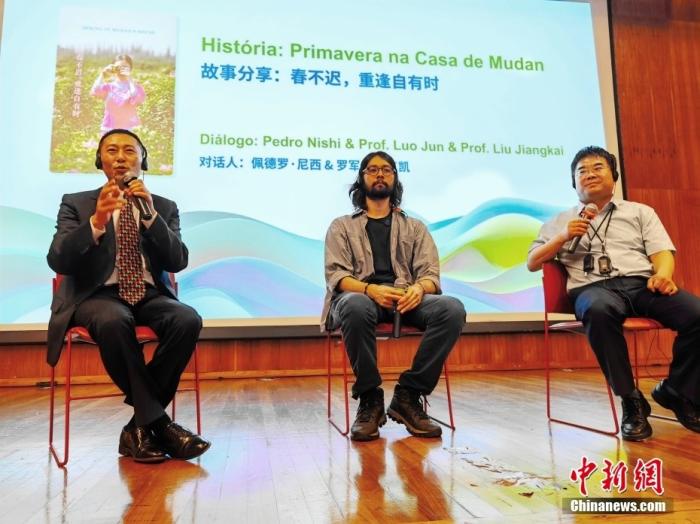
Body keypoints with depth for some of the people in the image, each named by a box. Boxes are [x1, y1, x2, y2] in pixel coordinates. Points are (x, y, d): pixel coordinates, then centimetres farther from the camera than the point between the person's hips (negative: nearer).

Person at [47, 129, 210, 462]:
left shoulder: (164, 207, 13)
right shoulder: (76, 204, 9)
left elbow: (178, 262, -1)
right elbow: (57, 262, -5)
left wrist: (150, 215, -14)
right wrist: (96, 222, -21)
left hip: (150, 295, 2)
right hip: (98, 296, -2)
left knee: (188, 320, -31)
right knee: (113, 321, -38)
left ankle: (141, 423, -15)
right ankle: (158, 420, -20)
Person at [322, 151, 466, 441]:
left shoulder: (415, 227, 24)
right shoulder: (342, 226, 18)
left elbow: (430, 273, 10)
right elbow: (336, 275, 2)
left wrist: (419, 288, -16)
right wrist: (371, 289, -20)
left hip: (407, 298, 2)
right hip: (359, 296, -2)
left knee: (453, 309, -29)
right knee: (356, 306, -40)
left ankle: (408, 396, -17)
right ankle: (369, 399, -19)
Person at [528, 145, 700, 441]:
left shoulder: (640, 212, 25)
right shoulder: (560, 222, 22)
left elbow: (662, 252, 11)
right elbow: (532, 264, 15)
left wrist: (663, 273, -13)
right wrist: (563, 237, 0)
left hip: (642, 283, 2)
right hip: (594, 287, -2)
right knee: (598, 311, -40)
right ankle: (631, 400, -21)